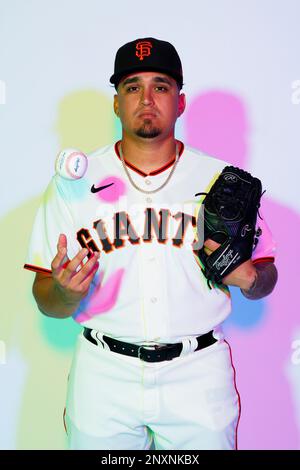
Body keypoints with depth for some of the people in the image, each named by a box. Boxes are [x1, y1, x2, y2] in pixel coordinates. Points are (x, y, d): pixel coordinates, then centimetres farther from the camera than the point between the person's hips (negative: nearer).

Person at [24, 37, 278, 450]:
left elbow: (265, 277, 7)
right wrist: (65, 292, -23)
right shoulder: (73, 184, -1)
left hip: (198, 374, 1)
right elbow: (46, 300, -1)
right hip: (104, 375, 0)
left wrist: (248, 277, -15)